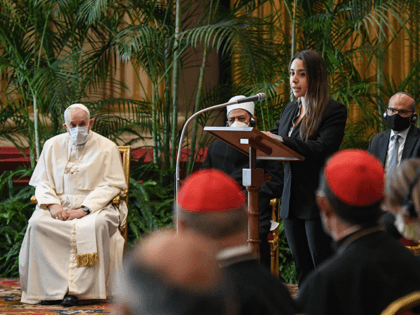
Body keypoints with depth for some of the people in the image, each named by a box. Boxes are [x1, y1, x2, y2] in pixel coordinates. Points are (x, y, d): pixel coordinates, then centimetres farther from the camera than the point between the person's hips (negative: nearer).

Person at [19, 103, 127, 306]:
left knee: (94, 226, -38)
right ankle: (50, 287, -29)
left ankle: (76, 289, -31)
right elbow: (42, 182, 13)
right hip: (59, 206, 3)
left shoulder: (106, 148, 4)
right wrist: (53, 204, -9)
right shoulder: (53, 145, 14)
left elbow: (112, 185, -2)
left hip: (94, 207, -3)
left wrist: (85, 209, -15)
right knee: (37, 223, -30)